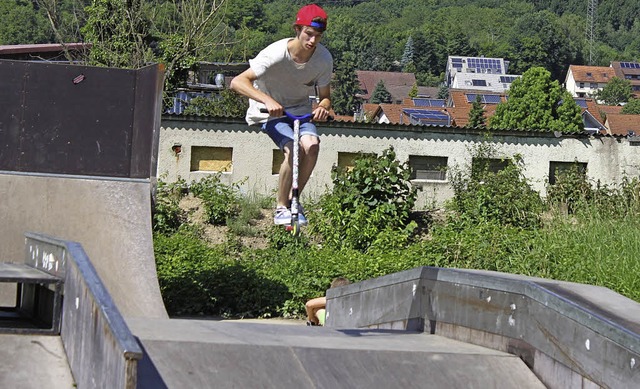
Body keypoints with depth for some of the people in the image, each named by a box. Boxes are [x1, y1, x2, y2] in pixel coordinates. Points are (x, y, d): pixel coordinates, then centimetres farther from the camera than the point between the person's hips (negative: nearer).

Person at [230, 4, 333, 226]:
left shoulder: (324, 58, -15)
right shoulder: (276, 54, -27)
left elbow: (325, 96, -2)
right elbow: (237, 82, -34)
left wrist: (322, 107, -28)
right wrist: (267, 100, -49)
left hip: (301, 110, 4)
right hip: (270, 113, -4)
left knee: (311, 145, -26)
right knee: (292, 148, -30)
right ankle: (281, 208, -12)